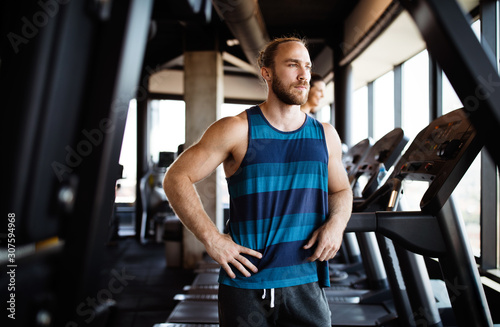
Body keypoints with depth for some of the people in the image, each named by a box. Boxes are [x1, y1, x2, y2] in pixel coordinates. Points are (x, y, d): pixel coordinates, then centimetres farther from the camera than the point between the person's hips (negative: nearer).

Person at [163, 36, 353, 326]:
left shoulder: (325, 135, 8)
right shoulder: (237, 130, -5)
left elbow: (341, 190, 21)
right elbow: (177, 178, -5)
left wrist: (336, 223, -1)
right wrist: (212, 238, -12)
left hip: (306, 283, 3)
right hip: (246, 283, -3)